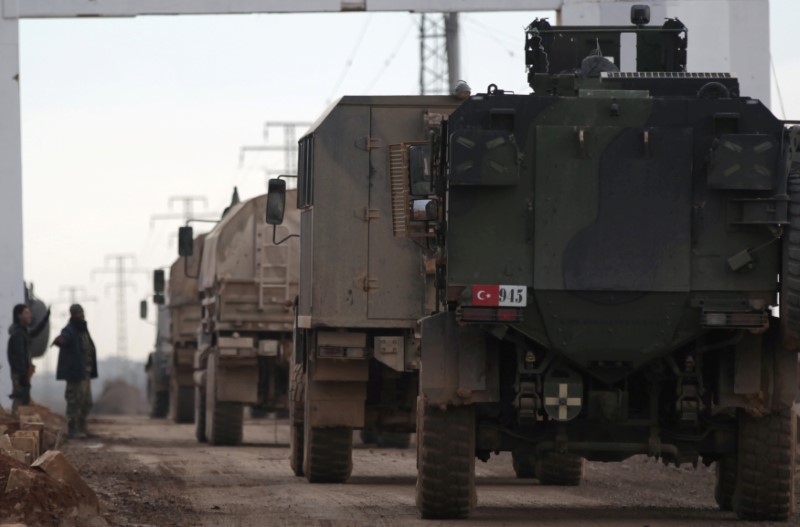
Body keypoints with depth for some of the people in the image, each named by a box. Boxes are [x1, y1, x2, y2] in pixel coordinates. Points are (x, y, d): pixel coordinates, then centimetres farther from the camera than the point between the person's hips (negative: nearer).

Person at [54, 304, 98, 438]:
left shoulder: (83, 330, 15)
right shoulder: (69, 331, -14)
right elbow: (64, 338, -39)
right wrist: (59, 341, -63)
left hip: (85, 372, 9)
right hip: (75, 372, -9)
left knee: (86, 402, 15)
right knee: (74, 401, -7)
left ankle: (81, 427, 27)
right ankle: (73, 429, -3)